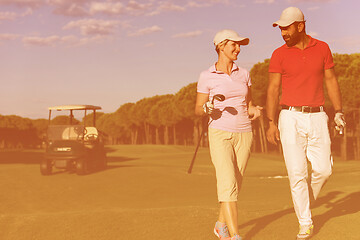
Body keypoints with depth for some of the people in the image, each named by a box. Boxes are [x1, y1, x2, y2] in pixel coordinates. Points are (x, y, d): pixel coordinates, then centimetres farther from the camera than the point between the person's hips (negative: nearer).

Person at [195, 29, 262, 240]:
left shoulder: (243, 74, 8)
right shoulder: (206, 77, -2)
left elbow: (249, 106, 14)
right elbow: (198, 110, 2)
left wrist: (255, 111, -10)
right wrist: (207, 109, -21)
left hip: (243, 135, 4)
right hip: (220, 135, -4)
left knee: (234, 184, 10)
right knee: (228, 184, -18)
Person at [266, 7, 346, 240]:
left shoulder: (322, 48, 4)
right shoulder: (279, 54, -1)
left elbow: (331, 81, 7)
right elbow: (273, 89, -2)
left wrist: (338, 112, -3)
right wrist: (271, 123, -10)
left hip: (317, 117, 2)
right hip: (291, 118, -2)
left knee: (323, 169, -1)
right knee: (297, 172, -7)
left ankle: (305, 204, 28)